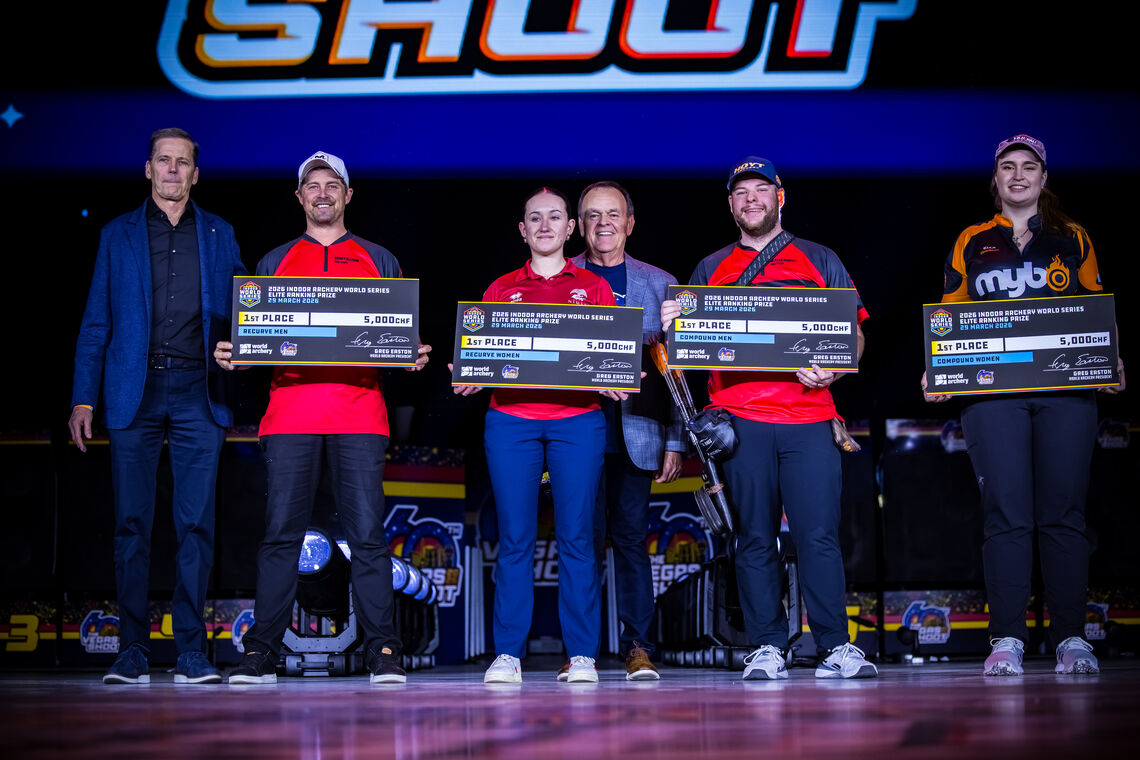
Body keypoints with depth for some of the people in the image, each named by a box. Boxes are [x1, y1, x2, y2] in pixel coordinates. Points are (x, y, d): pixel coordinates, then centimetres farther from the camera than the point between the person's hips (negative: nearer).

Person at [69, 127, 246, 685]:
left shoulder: (219, 235, 15)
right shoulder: (118, 235, 13)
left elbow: (239, 312, 16)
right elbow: (96, 321, 10)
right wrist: (82, 398, 3)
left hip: (198, 392, 0)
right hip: (135, 392, 0)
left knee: (197, 523, -3)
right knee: (132, 523, -2)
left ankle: (191, 652, 2)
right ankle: (133, 652, 3)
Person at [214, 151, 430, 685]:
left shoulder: (379, 261, 18)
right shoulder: (275, 262, 20)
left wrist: (413, 357, -6)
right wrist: (230, 354, -3)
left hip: (359, 413, -1)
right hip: (289, 411, 1)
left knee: (367, 534, -6)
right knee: (281, 533, -3)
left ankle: (382, 652, -3)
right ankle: (262, 652, 2)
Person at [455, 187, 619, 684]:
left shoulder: (594, 288, 14)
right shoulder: (500, 290, 16)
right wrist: (469, 378, -7)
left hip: (577, 419, -1)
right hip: (510, 418, 1)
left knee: (576, 535, -2)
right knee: (515, 538, -2)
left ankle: (582, 654, 2)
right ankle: (508, 654, 2)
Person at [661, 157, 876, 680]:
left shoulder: (819, 261, 15)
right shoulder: (709, 270, 18)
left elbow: (854, 334, 11)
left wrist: (833, 369, -10)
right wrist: (673, 324, -6)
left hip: (808, 418, -1)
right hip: (739, 418, 1)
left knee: (818, 534, -7)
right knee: (755, 537, 1)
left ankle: (835, 646, -2)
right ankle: (767, 646, 6)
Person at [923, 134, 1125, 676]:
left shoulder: (1073, 240, 17)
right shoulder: (971, 243, 17)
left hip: (1066, 389, 0)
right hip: (991, 389, 0)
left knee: (1062, 512, -3)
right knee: (1005, 513, -7)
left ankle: (1071, 638, 1)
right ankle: (1006, 640, -6)